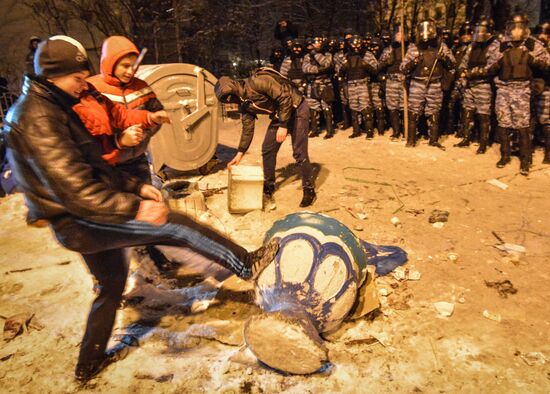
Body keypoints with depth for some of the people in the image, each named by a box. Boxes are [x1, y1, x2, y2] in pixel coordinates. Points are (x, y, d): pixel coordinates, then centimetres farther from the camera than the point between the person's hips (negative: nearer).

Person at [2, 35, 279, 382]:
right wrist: (134, 208, -39)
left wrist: (136, 186, 9)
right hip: (81, 223, -11)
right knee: (177, 225, -13)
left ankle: (90, 363, 42)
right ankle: (247, 265, 1)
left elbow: (93, 166, 17)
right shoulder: (37, 119, -20)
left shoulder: (52, 109, 13)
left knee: (112, 286, 24)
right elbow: (75, 190, -31)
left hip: (88, 217, 11)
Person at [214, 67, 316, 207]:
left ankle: (309, 191, 5)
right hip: (279, 114, 8)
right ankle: (269, 187, 22)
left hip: (296, 109, -8)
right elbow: (247, 128, 8)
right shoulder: (244, 104, 0)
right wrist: (240, 153, 7)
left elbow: (285, 97, -27)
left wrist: (283, 125, -26)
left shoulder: (258, 82, -26)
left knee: (299, 153, -9)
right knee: (267, 150, 6)